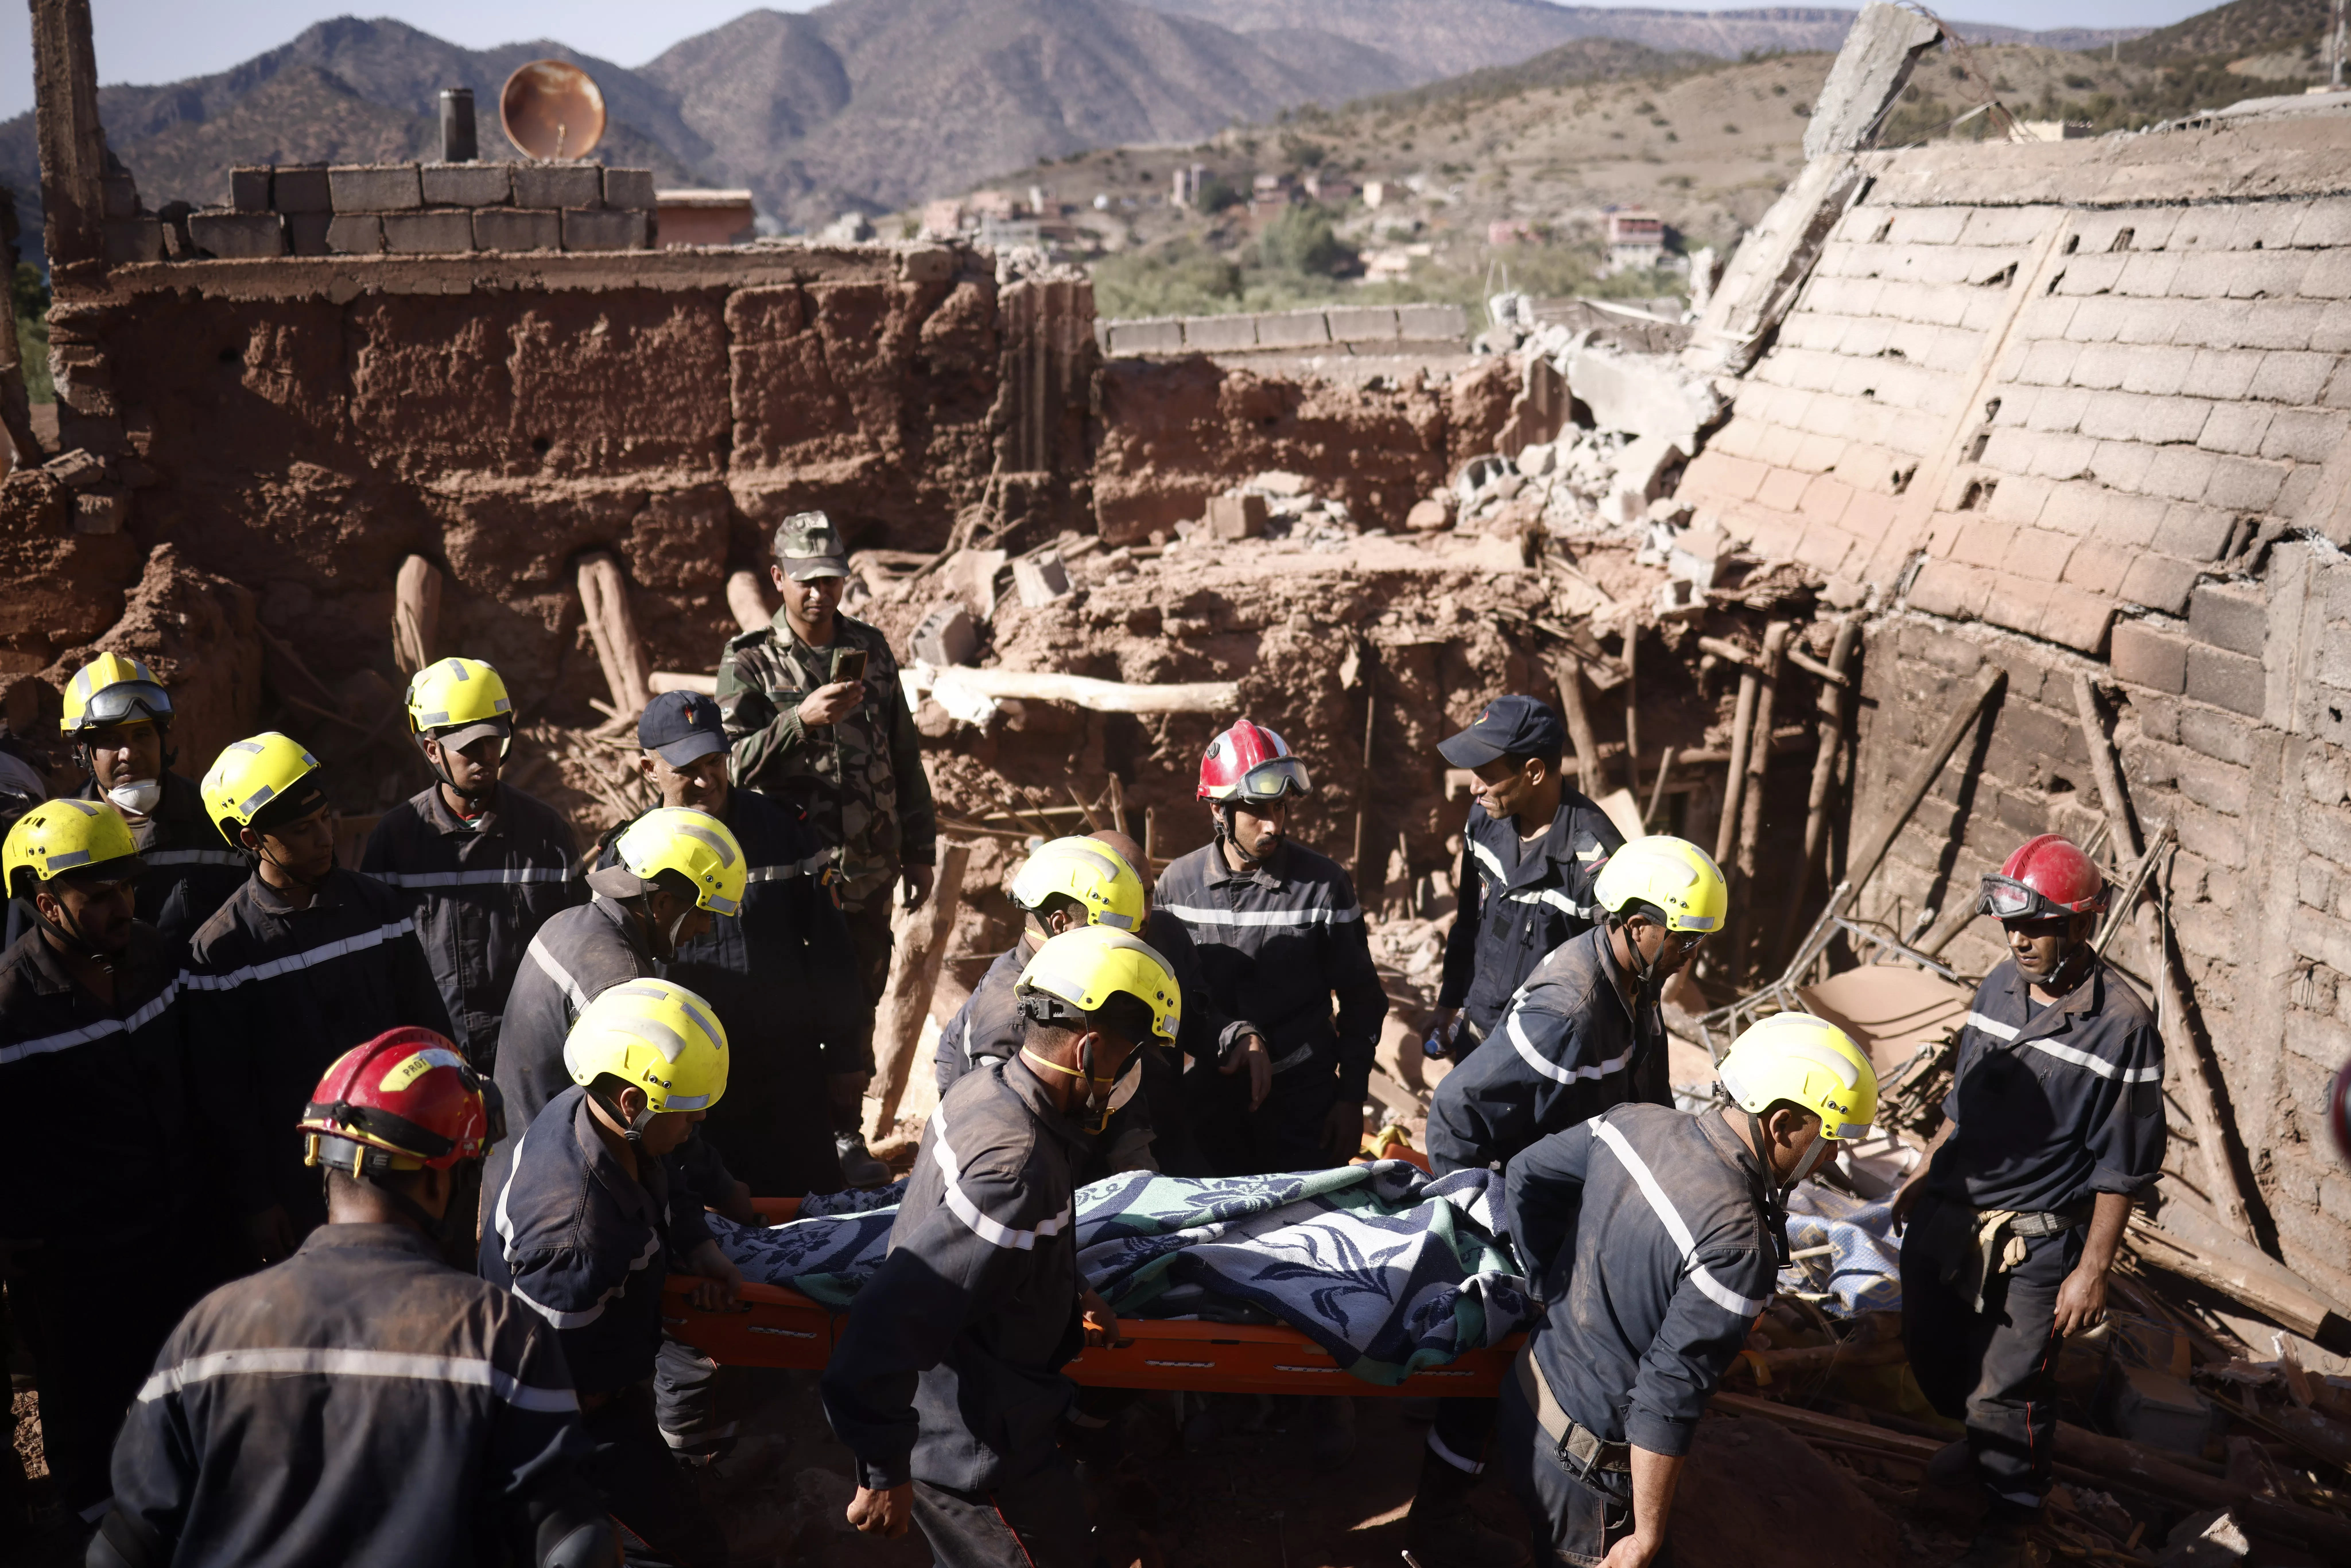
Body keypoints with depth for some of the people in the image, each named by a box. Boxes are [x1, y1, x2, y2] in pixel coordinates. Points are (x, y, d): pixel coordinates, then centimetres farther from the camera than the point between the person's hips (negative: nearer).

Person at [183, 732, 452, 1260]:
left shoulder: (377, 906, 2)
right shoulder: (220, 950, -8)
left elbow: (428, 1026, 8)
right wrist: (255, 1202, -5)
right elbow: (225, 1095, -5)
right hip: (299, 1187, -3)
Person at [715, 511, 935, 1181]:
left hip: (868, 873, 4)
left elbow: (904, 755, 14)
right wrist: (802, 721, -30)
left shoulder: (871, 649, 9)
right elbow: (733, 764, -16)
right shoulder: (748, 664, -4)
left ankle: (845, 1128, 27)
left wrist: (919, 849, 14)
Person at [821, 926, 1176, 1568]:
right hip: (976, 1454, -9)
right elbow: (890, 1322, -36)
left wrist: (1071, 1295, 3)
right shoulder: (1015, 1167, -34)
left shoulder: (983, 1085, -6)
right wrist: (887, 1473, -26)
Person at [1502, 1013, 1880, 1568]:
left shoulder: (1635, 1122, -9)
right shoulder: (1739, 1246, -30)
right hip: (1589, 1461, -7)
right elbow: (1670, 1400, -28)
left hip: (1528, 1387, 7)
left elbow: (1528, 1173, 6)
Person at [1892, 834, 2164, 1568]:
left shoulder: (2121, 1026, -18)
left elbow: (2122, 1168, -14)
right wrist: (1924, 1174, 18)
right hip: (1946, 1211, 6)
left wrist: (2093, 1270, -12)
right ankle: (1981, 1444, 51)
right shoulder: (2000, 986, 0)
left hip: (2033, 1240, -6)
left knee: (2008, 1390, 7)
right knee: (1931, 1351, 21)